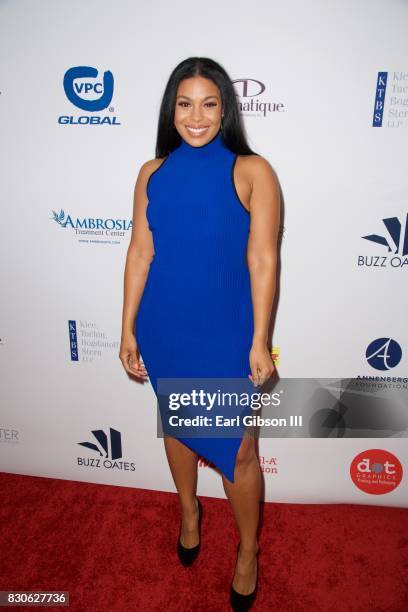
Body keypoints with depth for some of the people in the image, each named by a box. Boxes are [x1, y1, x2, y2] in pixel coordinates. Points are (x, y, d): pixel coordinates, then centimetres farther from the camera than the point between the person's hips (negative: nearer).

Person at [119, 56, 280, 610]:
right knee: (176, 426, 22)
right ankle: (189, 512, 51)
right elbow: (140, 252, 3)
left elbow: (263, 261, -11)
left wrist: (259, 343, -12)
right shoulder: (152, 173, 2)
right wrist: (128, 328, 4)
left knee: (237, 448, 7)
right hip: (163, 329, 4)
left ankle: (248, 550, 35)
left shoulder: (252, 171, -8)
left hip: (226, 331, -3)